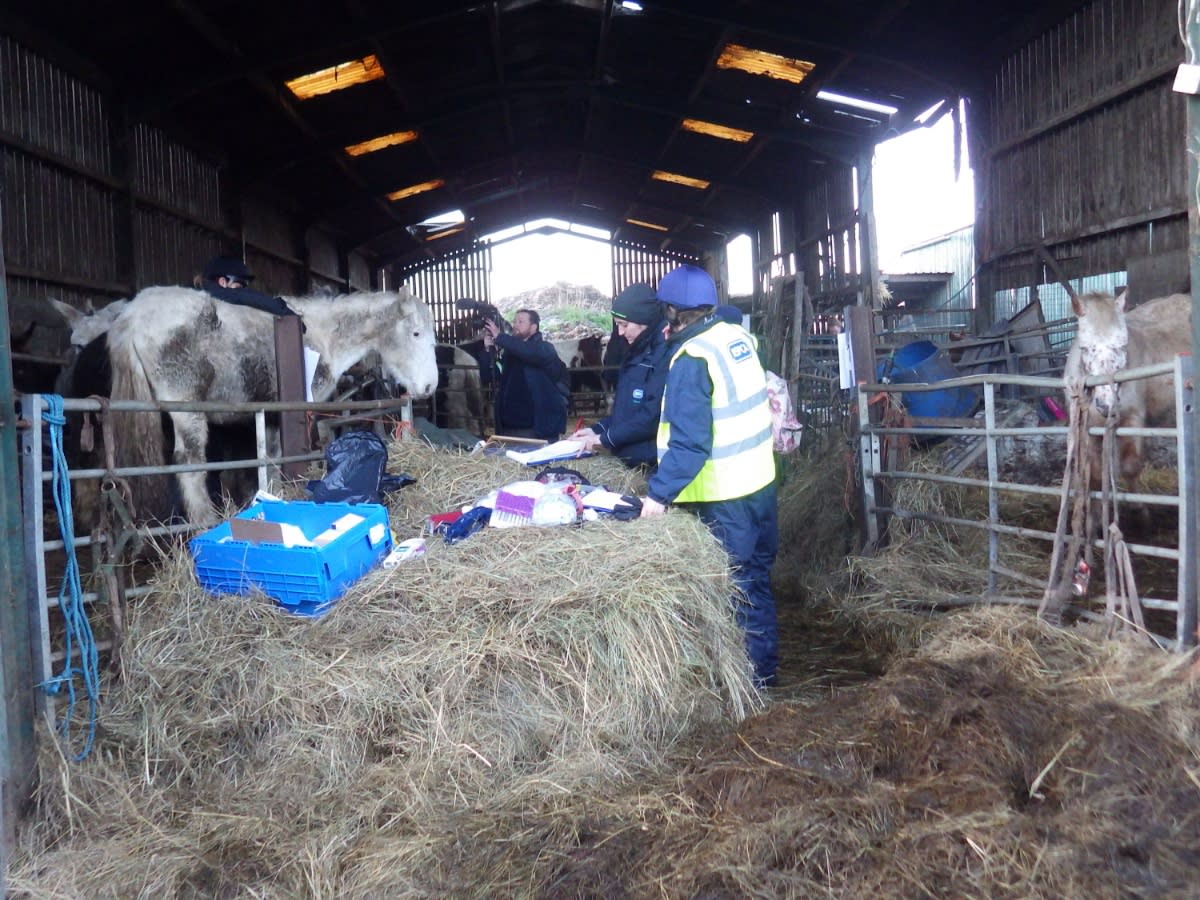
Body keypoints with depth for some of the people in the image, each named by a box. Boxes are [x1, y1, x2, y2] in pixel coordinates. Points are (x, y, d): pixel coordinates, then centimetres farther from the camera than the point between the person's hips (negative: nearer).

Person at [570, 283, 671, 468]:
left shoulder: (665, 353, -17)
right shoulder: (638, 352, 14)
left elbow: (655, 414, -24)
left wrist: (605, 438, -16)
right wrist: (597, 429, 7)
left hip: (654, 464, -9)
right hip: (630, 460, 9)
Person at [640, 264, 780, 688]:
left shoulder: (691, 359, -18)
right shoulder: (738, 336, 4)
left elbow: (690, 442, -24)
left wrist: (659, 492, -22)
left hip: (724, 495, -8)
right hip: (761, 481, 8)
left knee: (736, 584, 5)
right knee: (757, 575, 19)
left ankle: (754, 673, 17)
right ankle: (765, 665, 32)